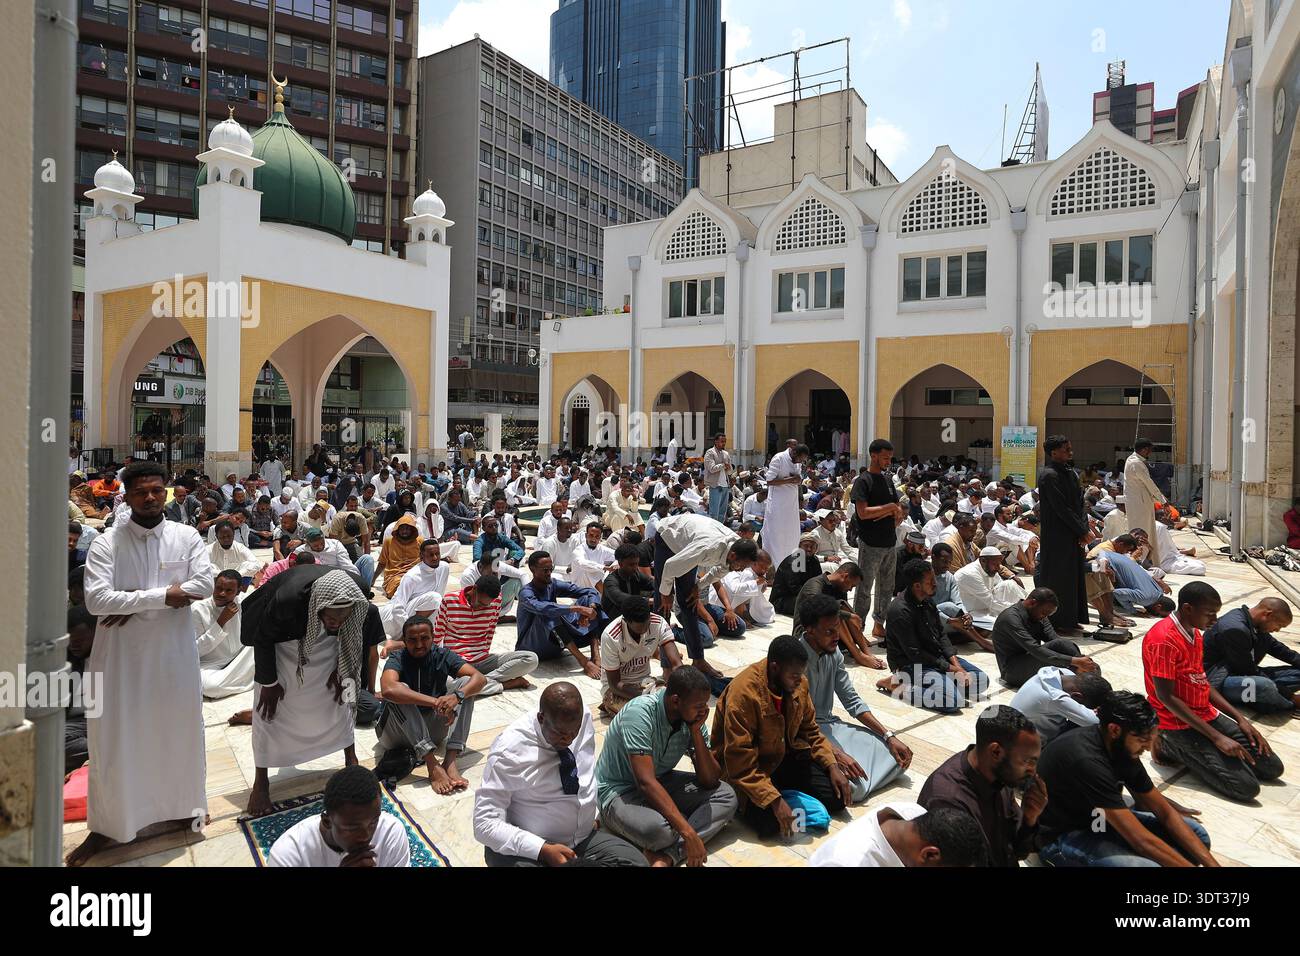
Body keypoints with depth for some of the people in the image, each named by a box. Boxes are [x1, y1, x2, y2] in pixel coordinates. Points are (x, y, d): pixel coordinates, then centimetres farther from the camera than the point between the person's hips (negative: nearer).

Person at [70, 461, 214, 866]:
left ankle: (179, 805, 34)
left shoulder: (186, 536, -2)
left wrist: (136, 602, -17)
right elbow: (95, 600, -17)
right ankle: (105, 825, 25)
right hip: (120, 652, -1)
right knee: (114, 737, 8)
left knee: (177, 728, 14)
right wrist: (162, 595, -21)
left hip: (173, 650, 1)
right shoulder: (106, 543, -6)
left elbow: (204, 583, -14)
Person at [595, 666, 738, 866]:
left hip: (662, 783, 7)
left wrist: (696, 731, -21)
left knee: (726, 795, -11)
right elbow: (646, 782, -34)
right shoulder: (640, 713, -29)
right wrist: (689, 833, -37)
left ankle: (665, 855, -24)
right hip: (619, 791, -7)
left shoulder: (694, 718, -8)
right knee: (659, 828, -39)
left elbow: (710, 780, -8)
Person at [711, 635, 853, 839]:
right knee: (770, 823, -28)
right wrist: (774, 800, -32)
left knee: (838, 796, -8)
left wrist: (832, 766, -6)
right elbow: (740, 762, -28)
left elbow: (810, 731, 8)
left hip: (786, 755, 6)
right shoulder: (743, 693, -29)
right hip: (746, 766, -6)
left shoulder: (798, 684, -8)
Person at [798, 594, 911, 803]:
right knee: (853, 787, -27)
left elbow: (852, 701, 8)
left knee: (898, 757, -1)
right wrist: (836, 754, -30)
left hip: (829, 724, 8)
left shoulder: (834, 652, 0)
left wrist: (889, 736, -1)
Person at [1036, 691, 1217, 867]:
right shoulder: (1088, 761, -33)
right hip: (1061, 836, -9)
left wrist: (1211, 863, -6)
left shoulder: (1124, 749, -5)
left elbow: (1166, 813, 3)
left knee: (1197, 835, 5)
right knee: (1148, 863, -33)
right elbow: (1141, 841, -31)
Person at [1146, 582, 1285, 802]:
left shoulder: (1195, 633, 8)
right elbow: (1166, 697, -22)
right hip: (1179, 724, -9)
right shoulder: (1164, 640, -22)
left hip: (1207, 715, 9)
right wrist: (1217, 737, -20)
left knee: (1272, 767, 5)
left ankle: (1189, 750, 10)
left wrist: (1240, 718, 4)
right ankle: (1172, 748, -1)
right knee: (1246, 787, -16)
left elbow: (1202, 683, 14)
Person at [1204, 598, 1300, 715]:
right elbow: (1248, 671, -21)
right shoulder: (1235, 630, -25)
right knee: (1265, 686, -37)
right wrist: (1289, 695, -16)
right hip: (1219, 680, -10)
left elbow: (1279, 649, 15)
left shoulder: (1254, 626, 6)